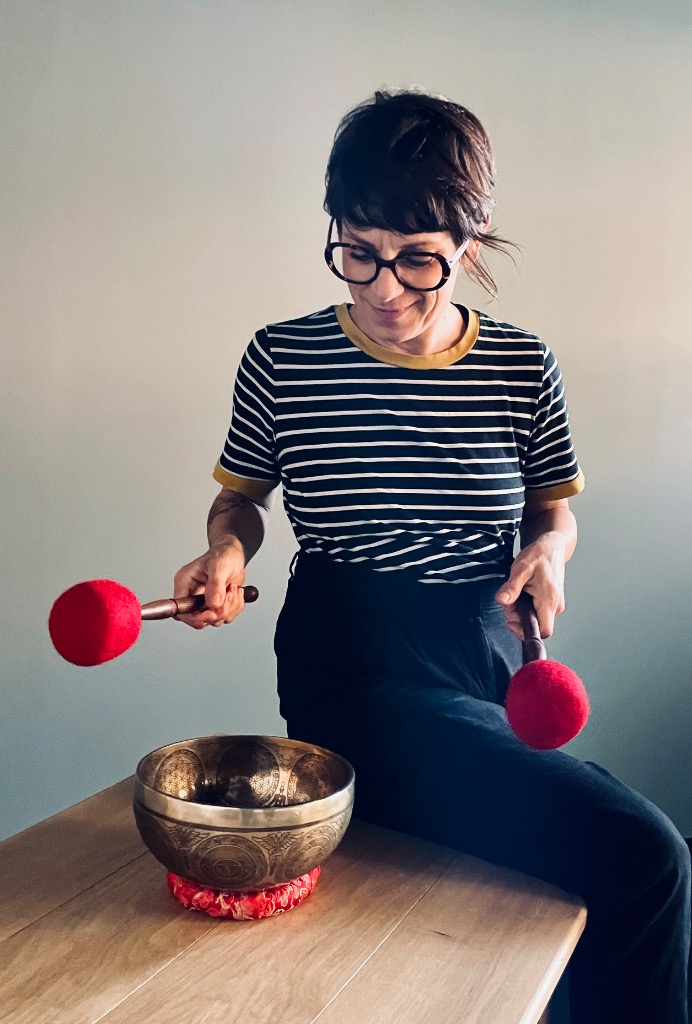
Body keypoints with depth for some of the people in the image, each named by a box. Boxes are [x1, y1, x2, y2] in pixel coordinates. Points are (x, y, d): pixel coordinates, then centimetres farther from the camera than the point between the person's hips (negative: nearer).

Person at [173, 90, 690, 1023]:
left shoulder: (523, 366, 2)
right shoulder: (283, 359, -2)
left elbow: (554, 508, 16)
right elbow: (242, 494, 13)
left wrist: (550, 547, -6)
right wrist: (227, 548, -8)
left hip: (485, 667, 4)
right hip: (350, 676, -3)